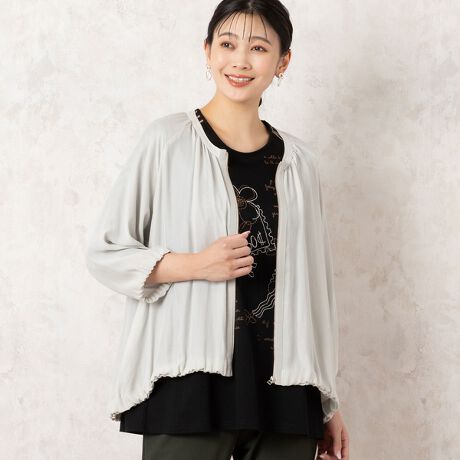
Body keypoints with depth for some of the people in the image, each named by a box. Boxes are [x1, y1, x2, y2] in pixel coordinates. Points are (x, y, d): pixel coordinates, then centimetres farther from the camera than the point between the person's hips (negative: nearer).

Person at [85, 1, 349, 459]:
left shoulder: (295, 161, 10)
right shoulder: (168, 141, -1)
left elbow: (313, 282, 14)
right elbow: (105, 252, 0)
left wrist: (328, 403, 14)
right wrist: (195, 265, -15)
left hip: (284, 387, 4)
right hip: (191, 382, -3)